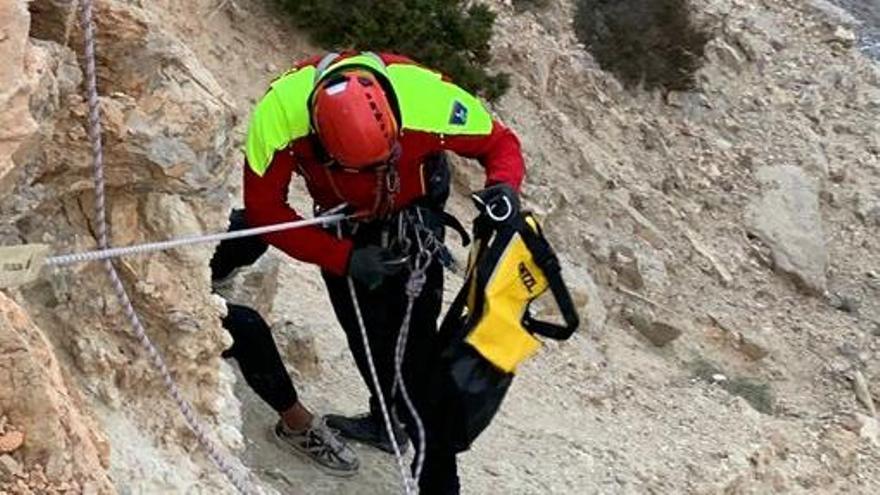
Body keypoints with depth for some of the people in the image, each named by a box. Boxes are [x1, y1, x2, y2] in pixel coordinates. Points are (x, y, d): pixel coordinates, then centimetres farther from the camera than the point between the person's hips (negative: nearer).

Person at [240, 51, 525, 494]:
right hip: (343, 225, 3)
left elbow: (500, 143, -20)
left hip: (411, 219, -2)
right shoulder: (278, 116, -36)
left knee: (411, 346, -12)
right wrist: (343, 258, -32)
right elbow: (263, 208, -25)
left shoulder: (427, 100, -38)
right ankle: (387, 419, 43)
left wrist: (504, 187, -41)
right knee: (362, 329, 17)